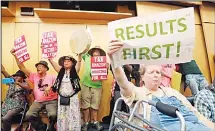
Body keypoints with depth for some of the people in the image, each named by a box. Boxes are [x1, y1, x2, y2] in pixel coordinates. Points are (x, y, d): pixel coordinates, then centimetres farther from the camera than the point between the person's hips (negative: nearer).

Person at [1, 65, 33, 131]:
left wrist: (19, 83, -30)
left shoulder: (24, 85, 1)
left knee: (5, 118, -26)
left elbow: (30, 87, -25)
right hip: (6, 104, 6)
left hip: (17, 106, -5)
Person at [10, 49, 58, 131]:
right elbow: (22, 68, 5)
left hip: (51, 101, -3)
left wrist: (50, 87, -28)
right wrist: (15, 56, -3)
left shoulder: (51, 77, 2)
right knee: (29, 115, -21)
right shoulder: (34, 76, 10)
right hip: (38, 101, 4)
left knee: (53, 114, -31)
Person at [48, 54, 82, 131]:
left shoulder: (74, 71, -3)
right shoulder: (61, 71, 3)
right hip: (62, 98, 3)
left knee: (73, 116, 6)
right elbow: (52, 61, -4)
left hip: (72, 98, -3)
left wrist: (80, 54, -33)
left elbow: (79, 61, -18)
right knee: (62, 117, 14)